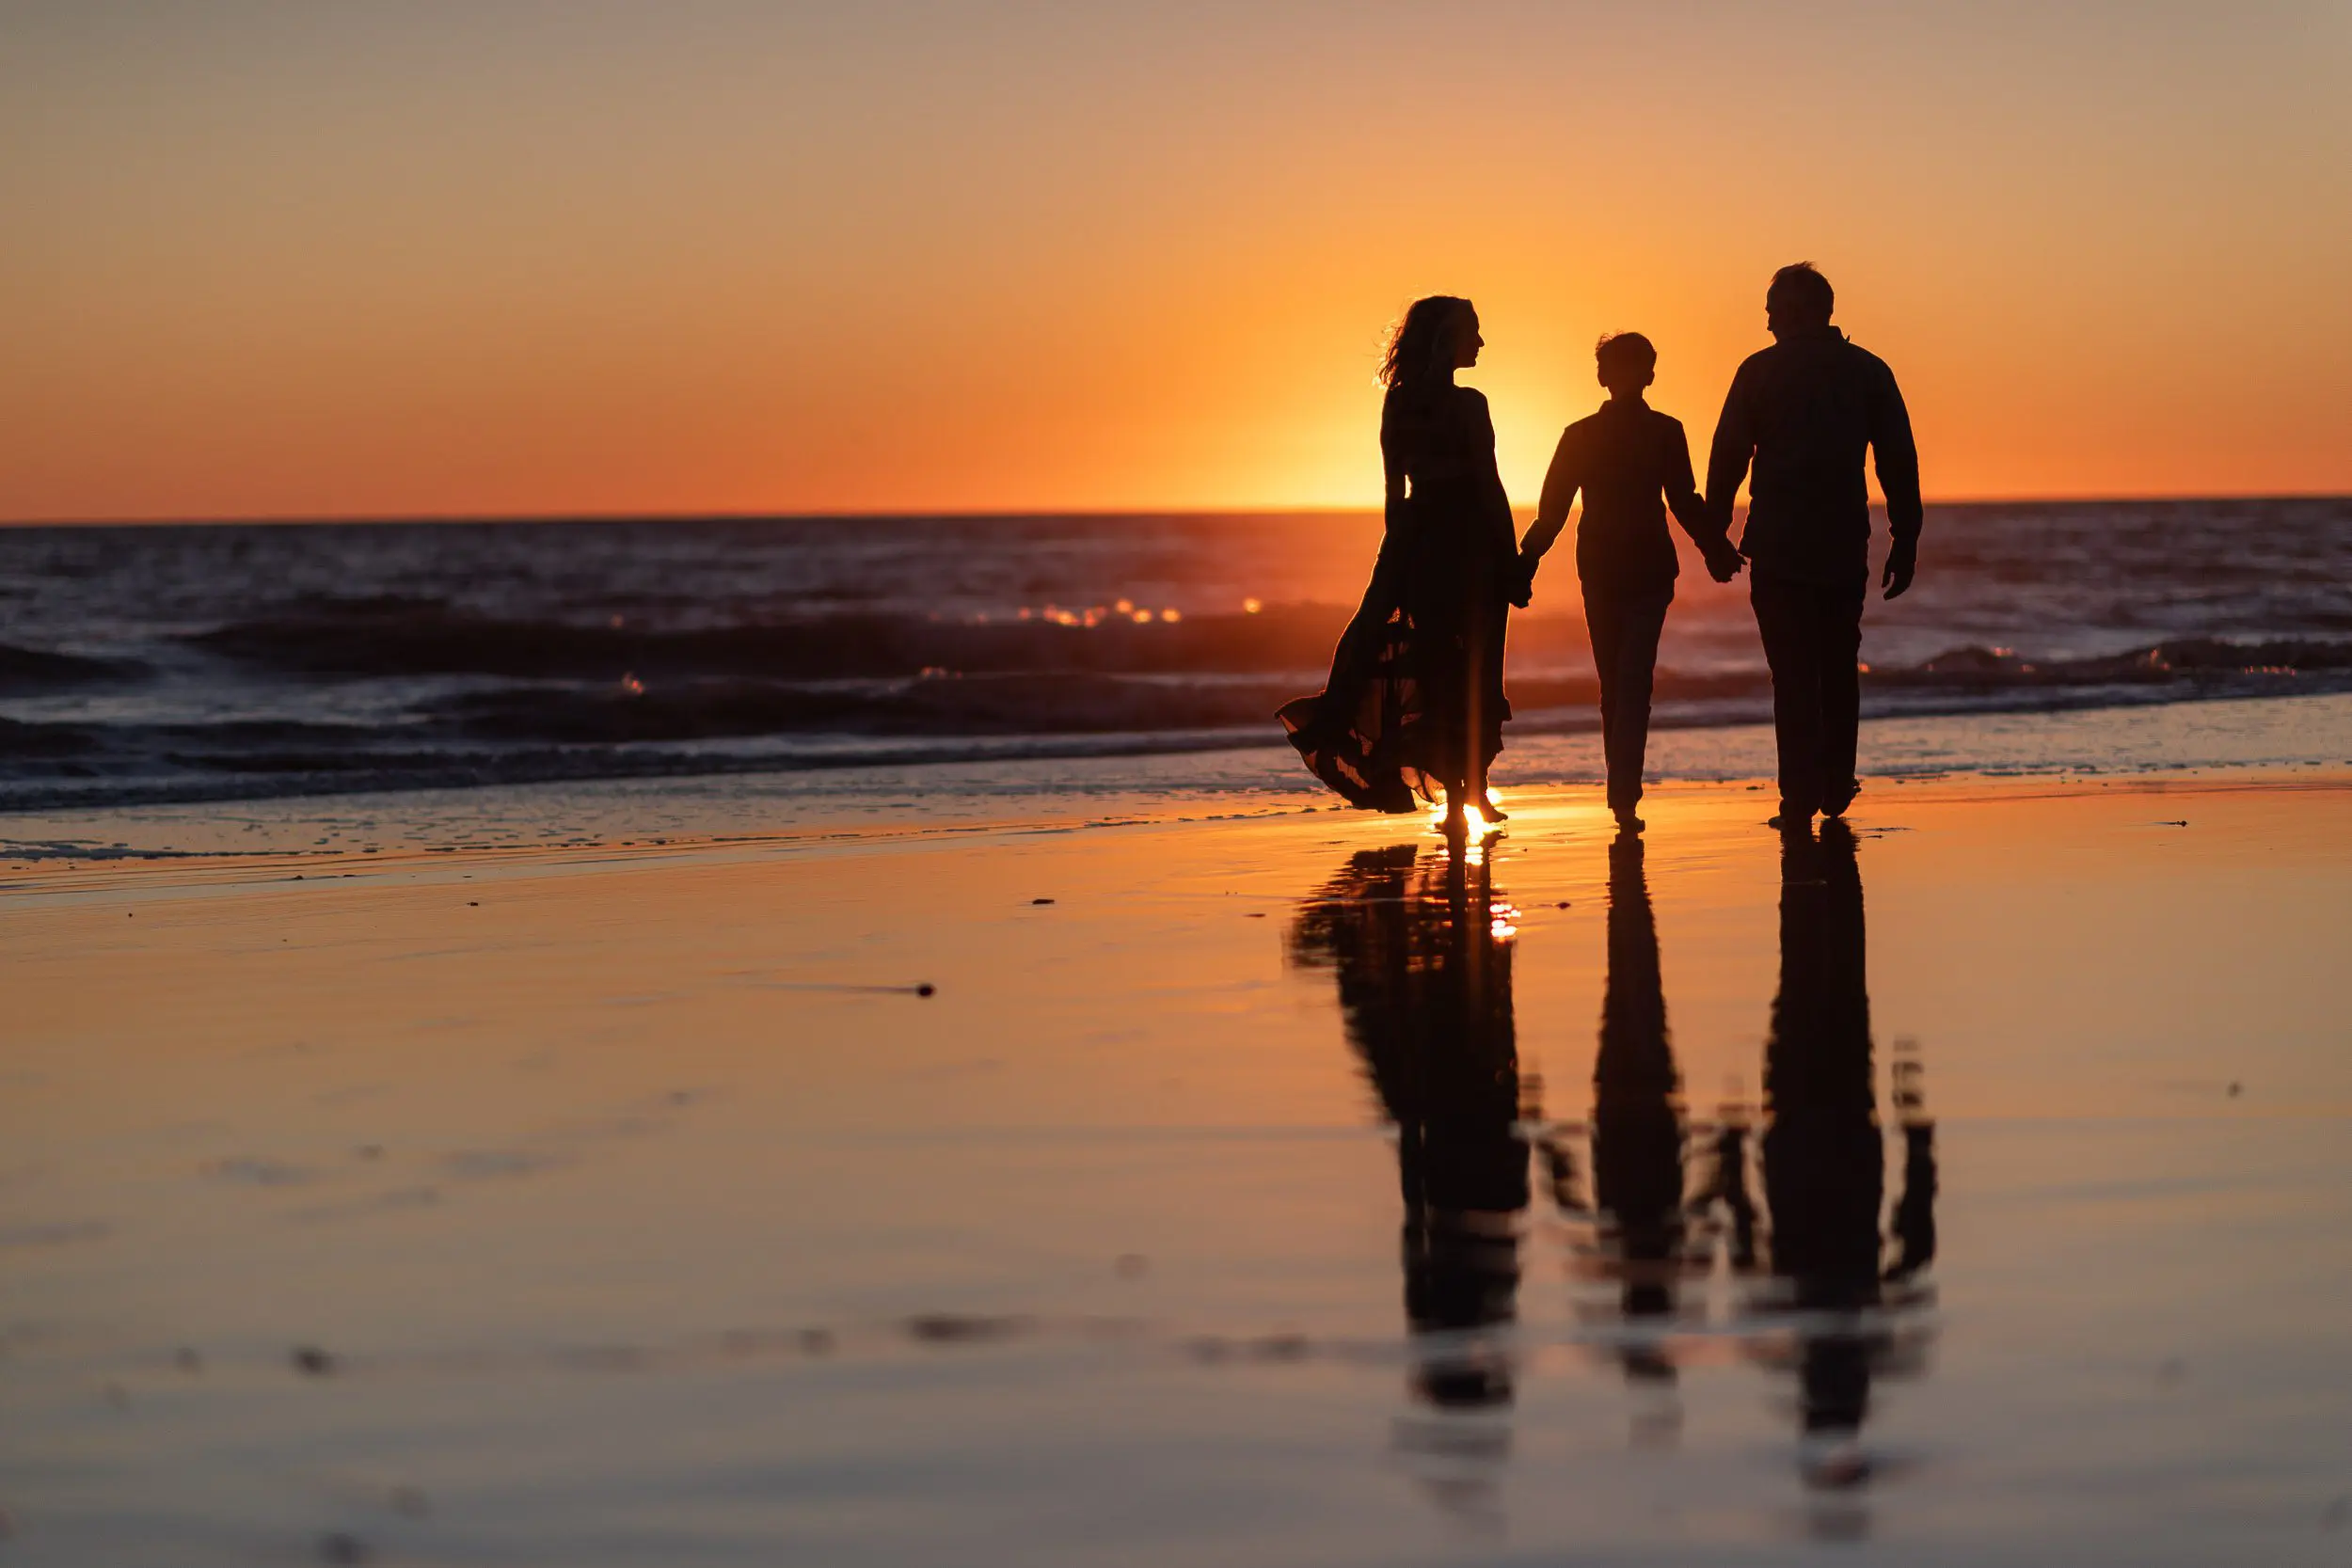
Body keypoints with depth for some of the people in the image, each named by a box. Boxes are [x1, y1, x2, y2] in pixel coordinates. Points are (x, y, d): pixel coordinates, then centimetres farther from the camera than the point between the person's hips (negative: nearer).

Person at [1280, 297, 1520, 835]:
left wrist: (1400, 557, 15)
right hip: (1469, 546, -5)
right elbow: (1489, 487, -9)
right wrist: (1512, 561, -6)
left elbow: (1396, 492, 10)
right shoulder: (1467, 406, -10)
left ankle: (1456, 798, 11)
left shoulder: (1398, 404, 7)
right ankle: (1474, 789, 6)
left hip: (1418, 543, 5)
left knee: (1434, 668, 8)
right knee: (1474, 669, 2)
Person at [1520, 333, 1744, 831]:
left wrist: (1526, 565, 8)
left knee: (1613, 683, 13)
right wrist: (1719, 551, 4)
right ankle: (1625, 793, -18)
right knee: (1634, 683, -5)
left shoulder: (1579, 435, 1)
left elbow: (1551, 510, 2)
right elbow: (1685, 504, -7)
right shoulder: (1665, 432, -6)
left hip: (1598, 569, 2)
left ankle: (1622, 790, 21)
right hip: (1649, 569, -2)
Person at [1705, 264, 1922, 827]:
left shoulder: (1759, 372, -2)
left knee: (1794, 674, 0)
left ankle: (1801, 797, -5)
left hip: (1779, 548, -2)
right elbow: (1900, 464, 2)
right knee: (1839, 669, 17)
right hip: (1845, 549, 2)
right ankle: (1836, 788, 19)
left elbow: (1727, 460, -3)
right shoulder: (1869, 372, 5)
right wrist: (1906, 543, 5)